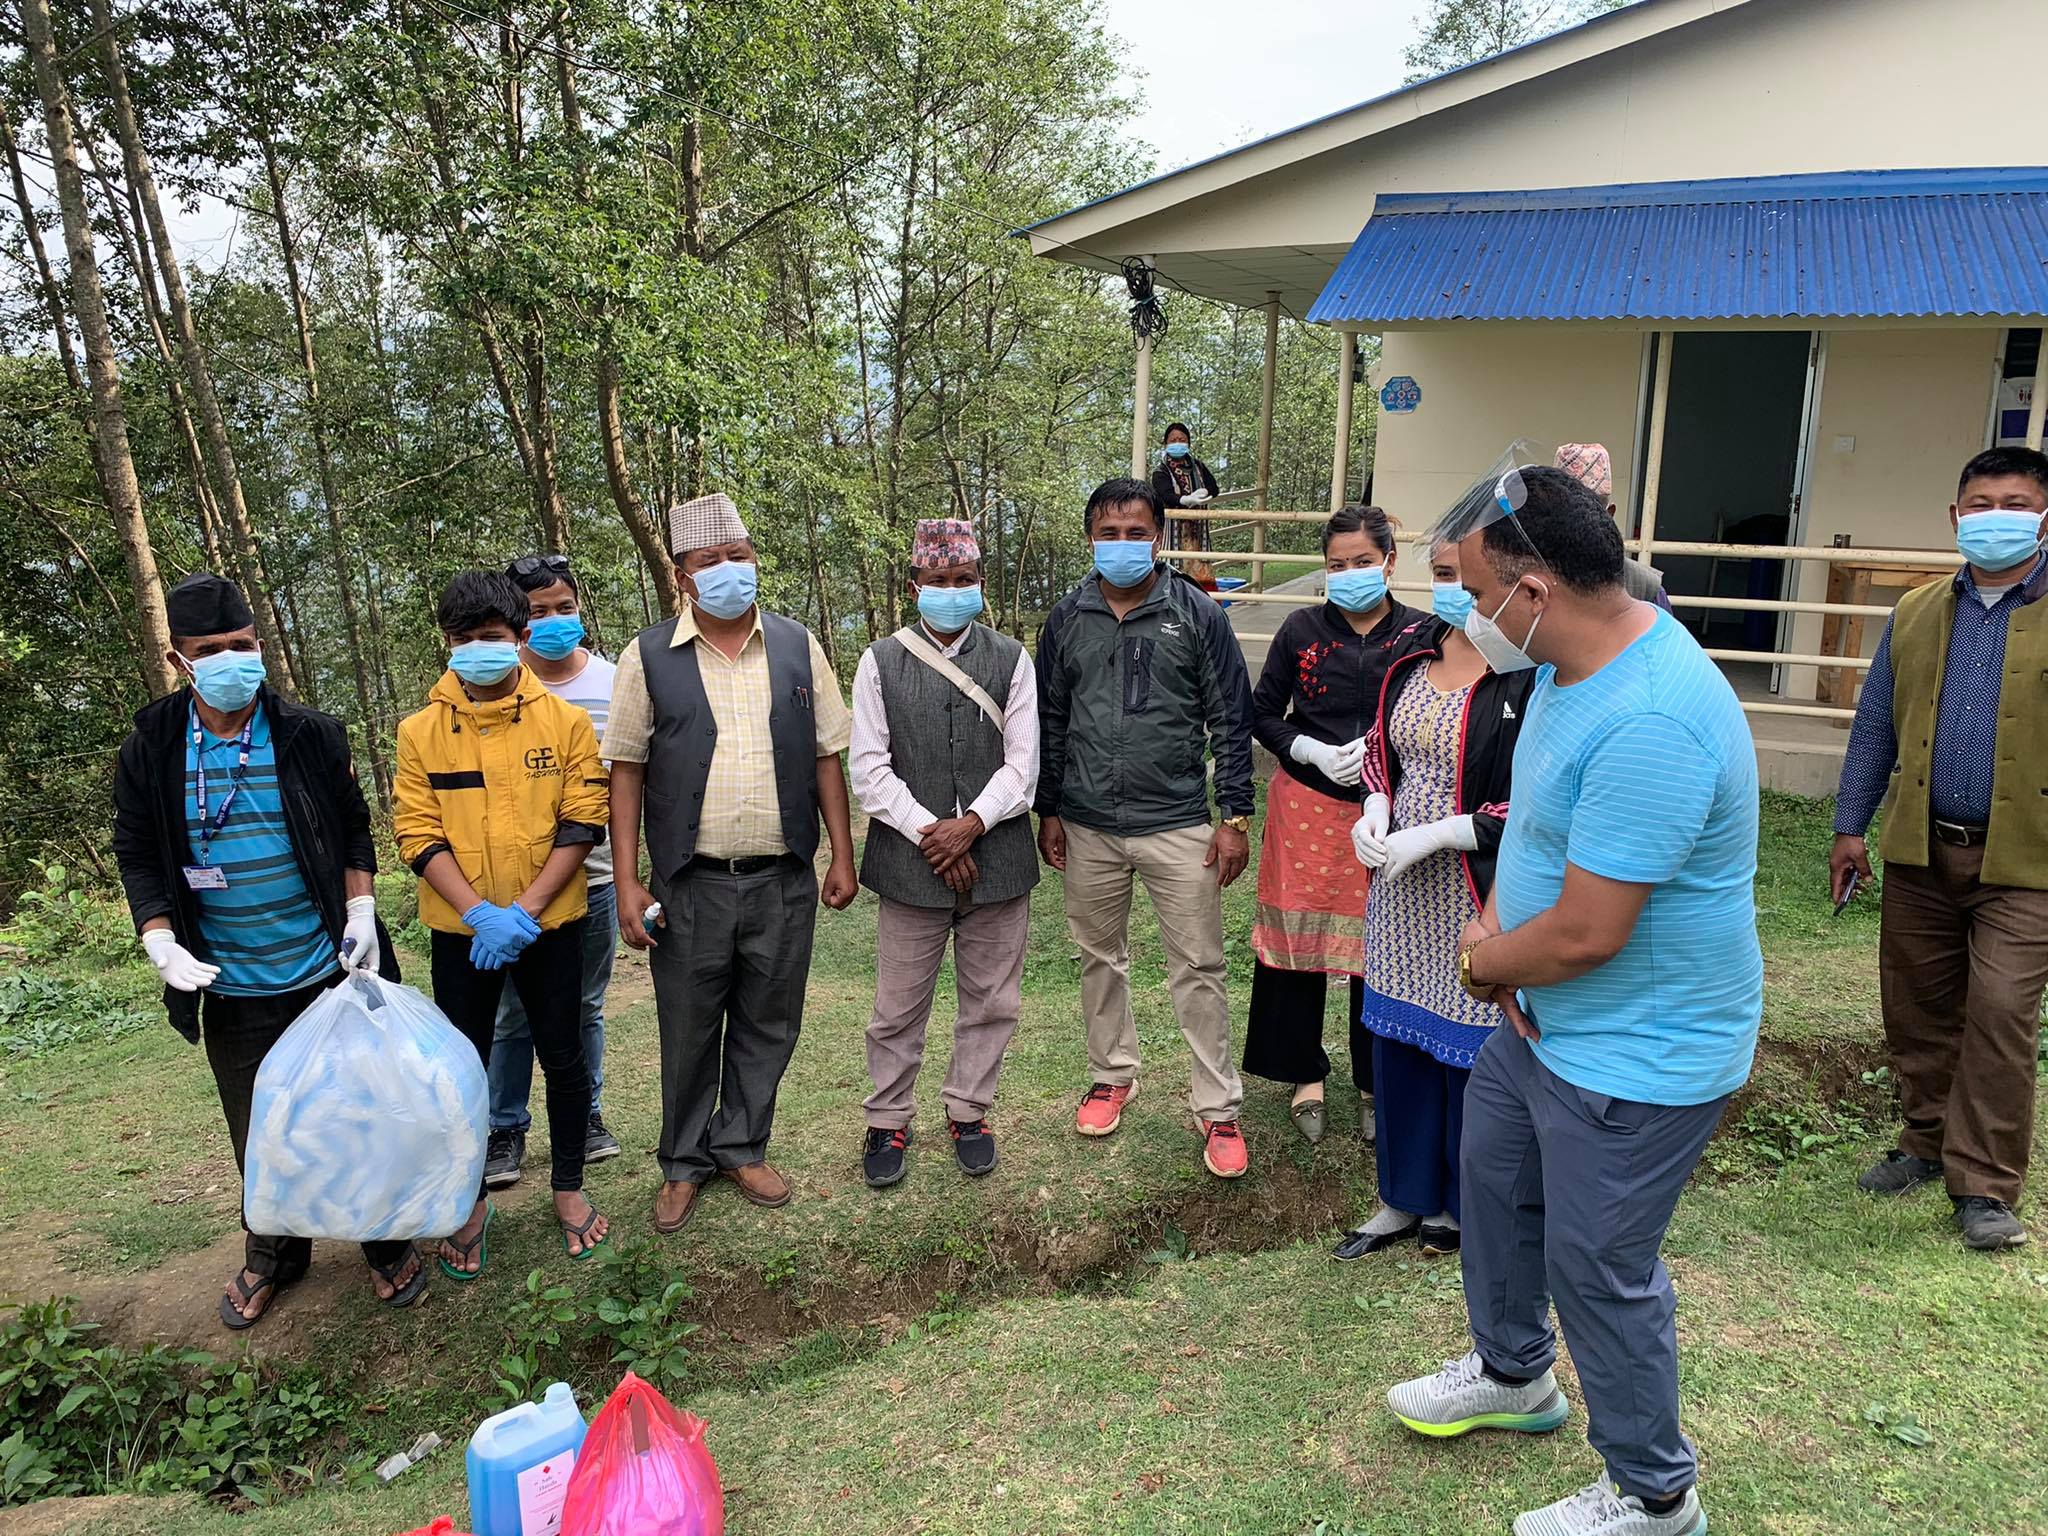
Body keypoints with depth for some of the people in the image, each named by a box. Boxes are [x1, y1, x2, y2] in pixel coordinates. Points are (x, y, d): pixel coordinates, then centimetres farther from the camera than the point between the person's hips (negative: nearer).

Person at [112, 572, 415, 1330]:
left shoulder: (310, 736, -6)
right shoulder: (150, 752, -4)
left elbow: (354, 832, 3)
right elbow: (138, 858, 2)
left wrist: (361, 914, -7)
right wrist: (163, 946, -10)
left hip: (330, 972, -1)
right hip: (231, 988, 1)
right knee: (258, 1131, 14)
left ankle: (386, 1243, 29)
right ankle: (273, 1255, 35)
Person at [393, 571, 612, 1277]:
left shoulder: (565, 721, -5)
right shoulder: (420, 731, -2)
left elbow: (583, 824, -7)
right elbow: (418, 835, -5)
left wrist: (523, 910, -16)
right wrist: (478, 913, -19)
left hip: (550, 925, 0)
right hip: (460, 931, 1)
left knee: (563, 1059, 10)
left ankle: (568, 1187, 30)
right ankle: (472, 1202, 28)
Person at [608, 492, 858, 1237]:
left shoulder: (797, 647, 5)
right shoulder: (649, 657, -1)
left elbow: (828, 755, 7)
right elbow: (627, 771, 0)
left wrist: (842, 856, 4)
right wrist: (627, 882, -5)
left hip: (784, 879, 2)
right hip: (690, 884, -1)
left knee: (768, 1024, 12)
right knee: (689, 1031, 10)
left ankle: (742, 1147, 31)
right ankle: (683, 1163, 29)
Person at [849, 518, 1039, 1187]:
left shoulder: (1010, 660, 3)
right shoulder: (880, 662, 1)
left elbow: (1022, 764, -2)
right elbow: (869, 768, -4)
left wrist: (971, 824, -15)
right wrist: (929, 833, -12)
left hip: (996, 859, 1)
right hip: (910, 861, -1)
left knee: (990, 1001, 12)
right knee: (898, 1007, 8)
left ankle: (968, 1111, 31)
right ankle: (887, 1121, 26)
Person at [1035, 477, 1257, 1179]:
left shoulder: (1197, 615, -4)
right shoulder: (1068, 618, 4)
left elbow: (1231, 720, -2)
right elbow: (1049, 720, 10)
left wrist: (1235, 816, -5)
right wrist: (1048, 811, 8)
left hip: (1178, 825, -3)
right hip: (1088, 828, 3)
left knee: (1198, 969, 2)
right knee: (1101, 959, 15)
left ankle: (1218, 1108, 13)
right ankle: (1112, 1075, 34)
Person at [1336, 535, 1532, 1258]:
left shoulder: (1533, 675, -18)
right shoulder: (1415, 656, 4)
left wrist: (1432, 835, -21)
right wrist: (1376, 807, -2)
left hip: (1480, 899, -6)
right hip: (1402, 889, 7)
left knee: (1469, 1049, 9)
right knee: (1398, 1037, 16)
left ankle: (1461, 1205, 33)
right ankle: (1403, 1199, 35)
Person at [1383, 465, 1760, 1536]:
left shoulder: (1650, 724, -34)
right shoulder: (1573, 663, -1)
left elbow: (1587, 933, -31)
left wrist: (1486, 963, -11)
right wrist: (1494, 930, -4)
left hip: (1635, 1058, -10)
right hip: (1542, 1018, 10)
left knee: (1597, 1270, 6)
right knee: (1493, 1180, 25)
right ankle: (1513, 1375, 51)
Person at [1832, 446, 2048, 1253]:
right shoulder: (1915, 613, 8)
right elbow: (1875, 725, 11)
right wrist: (1850, 825, 8)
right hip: (1920, 851, 4)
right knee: (1917, 1007, 12)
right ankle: (1928, 1141, 31)